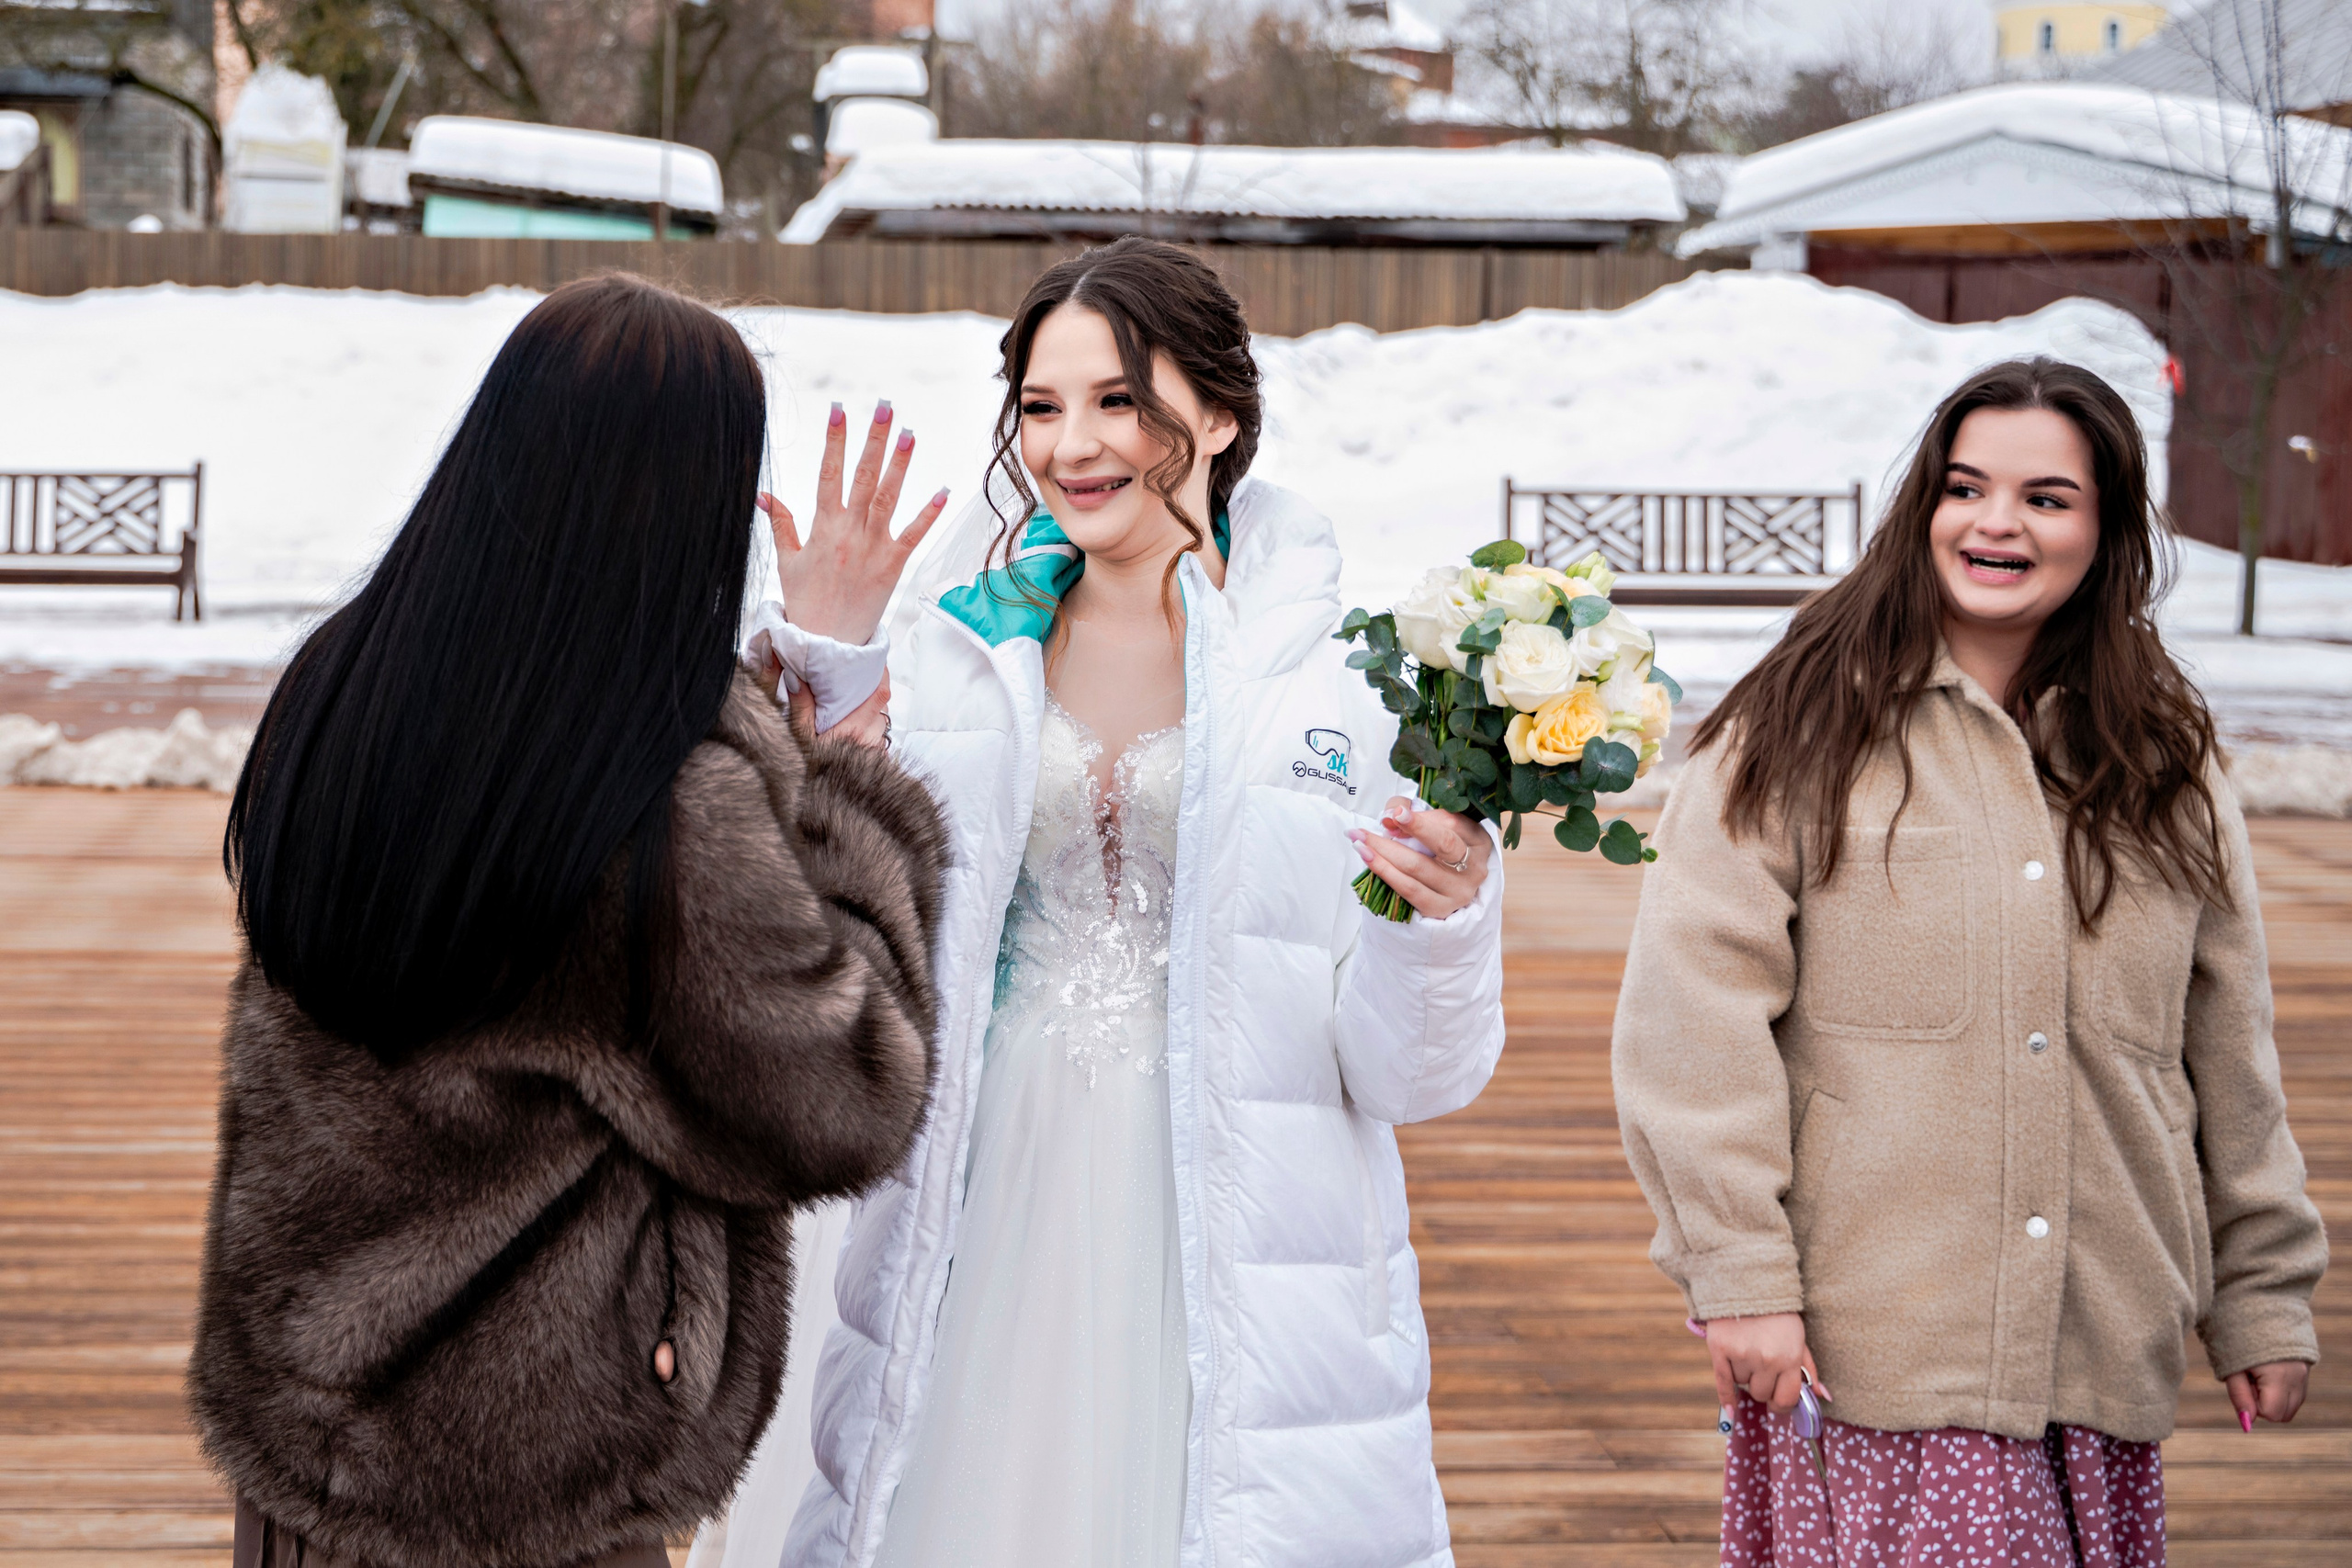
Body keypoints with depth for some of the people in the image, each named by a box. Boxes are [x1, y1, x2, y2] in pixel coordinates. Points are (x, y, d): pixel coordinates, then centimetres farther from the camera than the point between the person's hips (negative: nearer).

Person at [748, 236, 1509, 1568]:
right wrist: (823, 662, -4)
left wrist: (1448, 911, -26)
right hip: (996, 1237, 3)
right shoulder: (969, 642, 4)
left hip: (1227, 1255, -2)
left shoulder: (1343, 661, -6)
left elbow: (1411, 1077, -6)